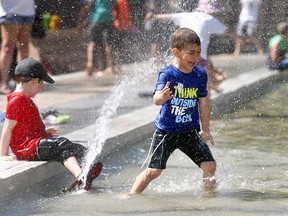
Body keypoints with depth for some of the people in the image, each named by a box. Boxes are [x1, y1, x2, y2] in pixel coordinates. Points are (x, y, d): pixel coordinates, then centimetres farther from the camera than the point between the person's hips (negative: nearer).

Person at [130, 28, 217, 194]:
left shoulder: (201, 74, 0)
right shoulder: (167, 74, -15)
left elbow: (204, 102, 14)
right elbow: (157, 99, -30)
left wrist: (205, 129, 19)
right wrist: (162, 97, -55)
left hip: (190, 131, 4)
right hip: (166, 131, -4)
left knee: (210, 165, -3)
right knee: (154, 171, -4)